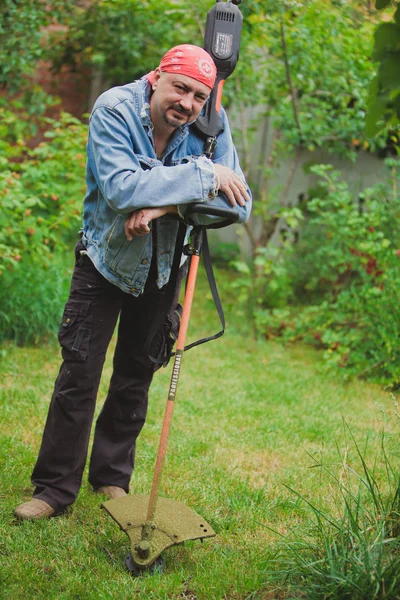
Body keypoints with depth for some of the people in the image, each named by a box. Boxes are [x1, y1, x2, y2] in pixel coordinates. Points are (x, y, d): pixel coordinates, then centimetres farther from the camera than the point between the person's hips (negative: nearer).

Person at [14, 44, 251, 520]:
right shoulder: (114, 108, -21)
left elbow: (240, 205, -18)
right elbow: (120, 188, -35)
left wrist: (166, 205, -31)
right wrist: (203, 176, -33)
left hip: (161, 266, 3)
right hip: (106, 258, -3)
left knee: (136, 375, 10)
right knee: (78, 374, -4)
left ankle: (112, 477, 26)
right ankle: (55, 486, 9)